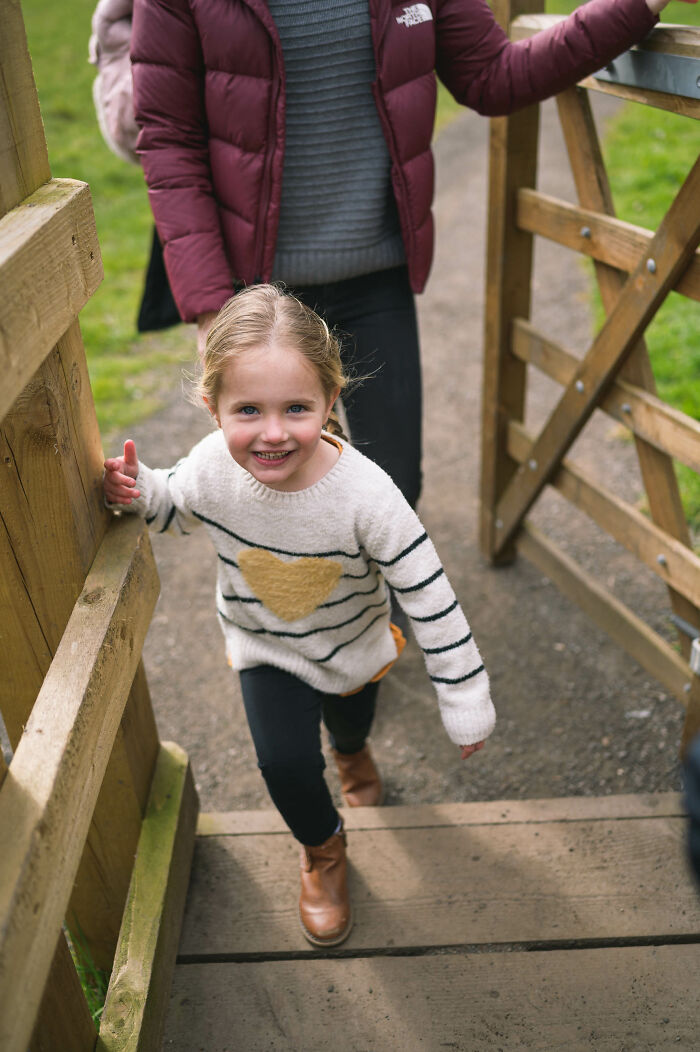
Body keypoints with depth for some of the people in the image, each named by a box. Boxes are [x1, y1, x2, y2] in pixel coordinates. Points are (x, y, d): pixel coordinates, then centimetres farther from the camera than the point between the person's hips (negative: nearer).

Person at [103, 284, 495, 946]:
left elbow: (431, 599, -29)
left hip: (354, 646, 0)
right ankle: (322, 848, 28)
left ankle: (350, 750, 69)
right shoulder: (212, 468, -29)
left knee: (351, 722, 27)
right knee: (285, 763, -8)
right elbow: (176, 508, -3)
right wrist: (136, 492, -26)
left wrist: (464, 704, -24)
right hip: (265, 649, 1)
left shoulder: (365, 494, -38)